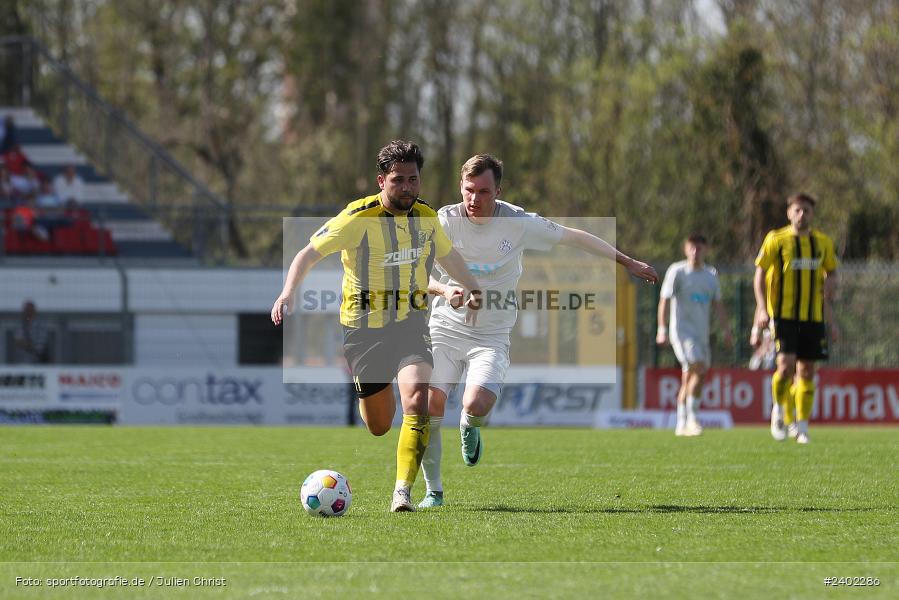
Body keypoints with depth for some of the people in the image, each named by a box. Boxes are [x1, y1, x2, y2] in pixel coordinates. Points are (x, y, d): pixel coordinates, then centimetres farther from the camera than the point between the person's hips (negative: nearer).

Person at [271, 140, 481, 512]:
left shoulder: (426, 218, 3)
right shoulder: (359, 218, -13)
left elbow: (447, 255, 25)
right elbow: (310, 253, -12)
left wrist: (472, 288, 29)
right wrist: (288, 293, -27)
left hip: (411, 324, 2)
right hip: (364, 326, -2)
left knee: (417, 398, -25)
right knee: (379, 426, 7)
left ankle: (403, 492, -22)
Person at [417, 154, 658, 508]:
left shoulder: (519, 223, -8)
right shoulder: (446, 221, -8)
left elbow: (573, 237, 6)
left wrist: (627, 262, 12)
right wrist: (444, 289, -35)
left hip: (491, 336, -1)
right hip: (445, 328, 1)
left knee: (476, 405, -24)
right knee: (431, 405, -16)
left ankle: (470, 427, 17)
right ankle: (433, 490, 6)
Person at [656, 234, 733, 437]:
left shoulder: (711, 274, 13)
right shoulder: (677, 272, -3)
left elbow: (718, 304, 18)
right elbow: (665, 300, -5)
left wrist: (726, 330, 10)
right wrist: (662, 328, -14)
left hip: (702, 334, 6)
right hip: (682, 330, -6)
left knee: (689, 380, 8)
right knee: (699, 369, -21)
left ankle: (682, 424, 15)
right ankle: (692, 418, -17)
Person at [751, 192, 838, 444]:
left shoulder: (823, 242, 10)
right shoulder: (775, 240, 0)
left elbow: (832, 273, 21)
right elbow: (760, 275, 0)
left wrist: (829, 285, -3)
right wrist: (762, 309, -11)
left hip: (813, 316, 3)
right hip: (783, 314, -3)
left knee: (806, 371, 3)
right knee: (786, 365, -16)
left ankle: (802, 425, 12)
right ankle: (780, 409, 9)